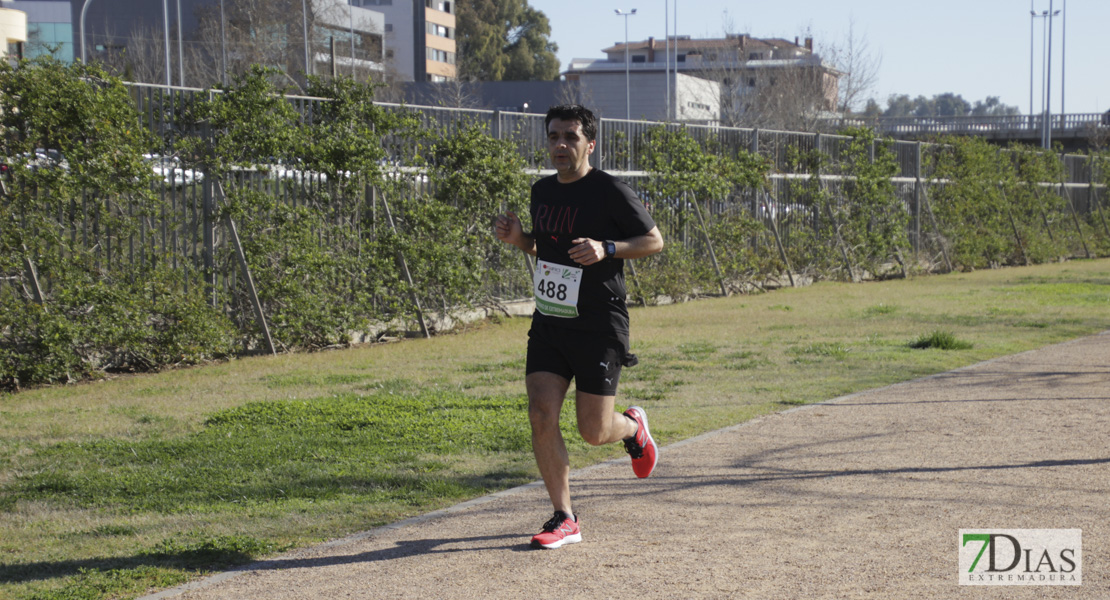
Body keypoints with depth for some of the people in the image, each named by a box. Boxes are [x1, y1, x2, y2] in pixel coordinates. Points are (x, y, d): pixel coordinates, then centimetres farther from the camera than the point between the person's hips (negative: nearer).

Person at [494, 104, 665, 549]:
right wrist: (516, 238, 3)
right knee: (541, 416, -8)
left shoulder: (610, 191, -10)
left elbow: (655, 241, -5)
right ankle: (564, 520, 2)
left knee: (594, 432, -1)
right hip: (548, 324, 5)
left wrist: (606, 249, -21)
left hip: (599, 329, -5)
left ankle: (632, 427, 36)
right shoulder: (542, 191, 9)